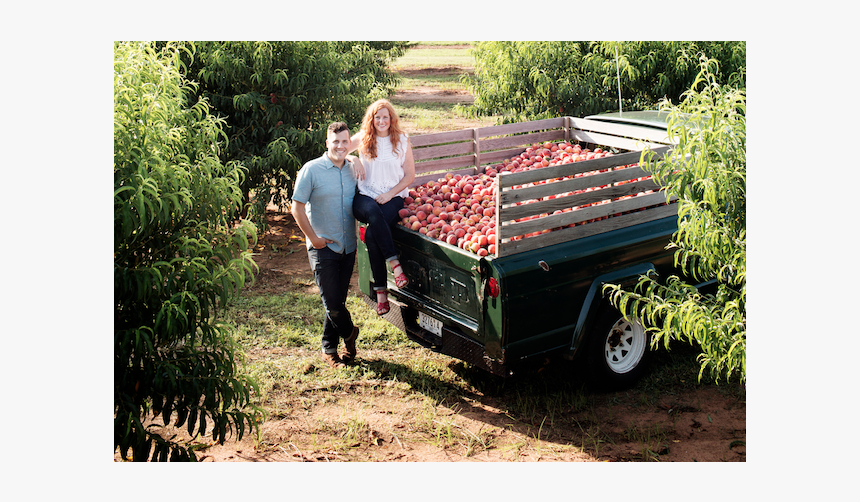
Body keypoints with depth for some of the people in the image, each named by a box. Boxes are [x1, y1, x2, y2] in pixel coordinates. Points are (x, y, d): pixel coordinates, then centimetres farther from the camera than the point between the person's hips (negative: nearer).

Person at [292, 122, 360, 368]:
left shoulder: (352, 169, 6)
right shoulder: (311, 170, -9)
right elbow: (297, 207, -8)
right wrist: (314, 238, -10)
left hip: (348, 246, 4)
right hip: (323, 247, -4)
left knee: (337, 301, 11)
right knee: (332, 303, -3)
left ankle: (329, 349, 25)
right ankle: (350, 334, 24)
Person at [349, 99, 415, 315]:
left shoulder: (402, 141, 6)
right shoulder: (362, 139, 8)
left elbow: (410, 176, 7)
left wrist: (390, 193, -8)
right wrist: (355, 160, 0)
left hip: (393, 197, -1)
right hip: (365, 196, 1)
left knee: (372, 234, -31)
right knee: (373, 211, -39)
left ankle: (381, 289, -24)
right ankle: (395, 264, -38)